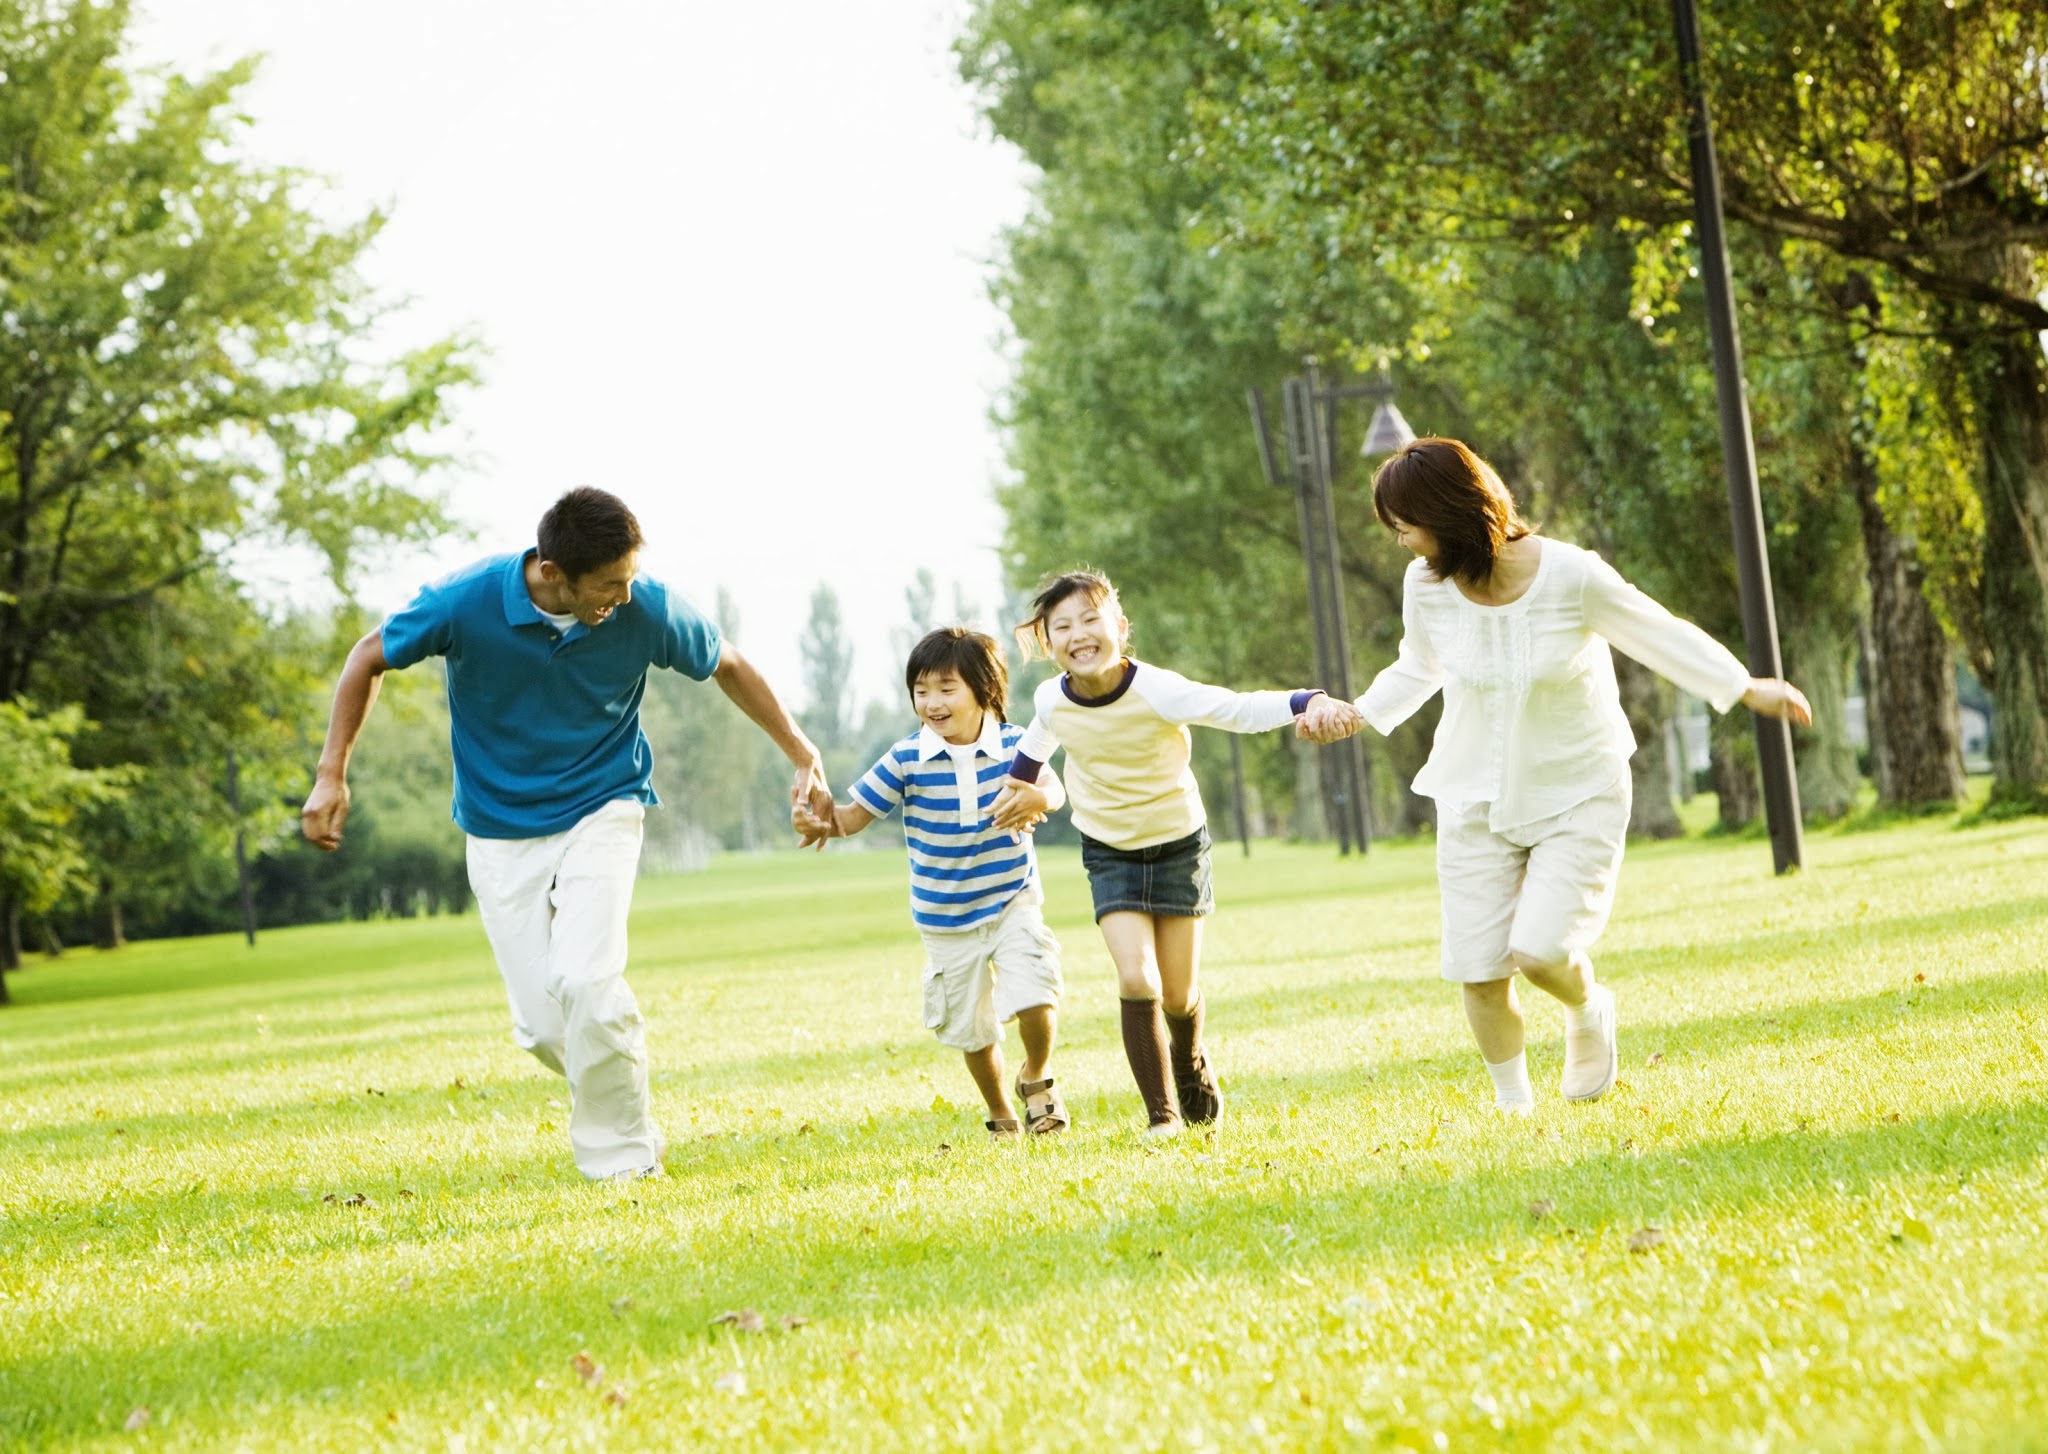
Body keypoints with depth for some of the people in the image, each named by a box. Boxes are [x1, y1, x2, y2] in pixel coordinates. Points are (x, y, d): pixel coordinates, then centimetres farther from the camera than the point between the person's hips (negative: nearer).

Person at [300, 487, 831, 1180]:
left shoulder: (646, 608, -18)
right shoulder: (466, 601, -21)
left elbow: (726, 665, 2)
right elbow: (370, 658, -3)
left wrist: (802, 756, 7)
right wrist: (331, 775, -7)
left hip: (601, 810, -1)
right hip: (499, 829, 1)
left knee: (585, 980, -24)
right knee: (542, 1026, -5)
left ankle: (621, 1159, -6)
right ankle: (624, 1111, 27)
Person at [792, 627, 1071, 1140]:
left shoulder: (1012, 746, -10)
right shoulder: (906, 760, -13)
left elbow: (1050, 787, -13)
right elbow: (857, 813, -10)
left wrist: (1039, 797, -37)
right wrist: (824, 821, -32)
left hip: (1012, 902, -1)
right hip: (945, 919, 1)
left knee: (1034, 1000, -19)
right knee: (972, 1028, 11)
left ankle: (1037, 1079, 14)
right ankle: (1002, 1118, 36)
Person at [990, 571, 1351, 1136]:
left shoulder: (1154, 691, -27)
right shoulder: (1052, 701, -13)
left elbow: (1239, 709, -33)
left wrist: (1307, 702, -50)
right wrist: (1019, 784, 28)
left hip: (1177, 843, -2)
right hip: (1109, 852, 2)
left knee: (1179, 996, 6)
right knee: (1137, 982, -17)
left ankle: (1193, 1068, 41)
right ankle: (1162, 1112, -4)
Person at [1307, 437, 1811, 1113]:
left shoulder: (1570, 576, -20)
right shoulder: (1426, 586, -8)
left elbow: (1659, 633, -4)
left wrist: (1747, 688, -5)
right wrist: (1358, 715, 3)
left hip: (1579, 796, -3)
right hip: (1478, 802, 3)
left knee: (1539, 950, -19)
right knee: (1478, 972, -2)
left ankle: (1588, 1008, 18)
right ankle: (1512, 1103, 22)